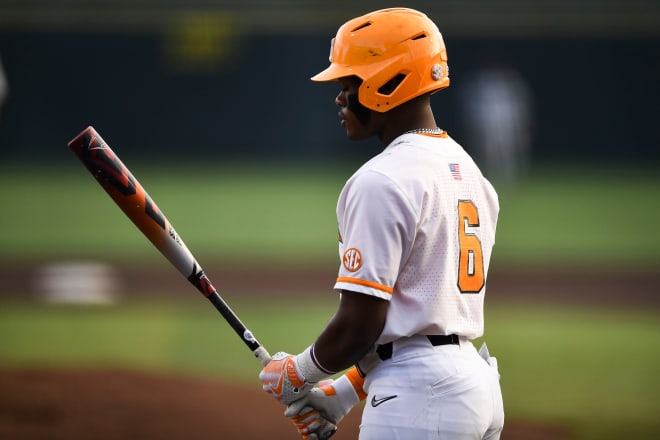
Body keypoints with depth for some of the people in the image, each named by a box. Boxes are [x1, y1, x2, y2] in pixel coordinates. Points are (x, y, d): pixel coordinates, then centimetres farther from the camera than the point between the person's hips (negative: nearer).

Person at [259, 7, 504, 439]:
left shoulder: (381, 181, -13)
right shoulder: (468, 170, 16)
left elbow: (359, 325, -17)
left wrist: (299, 373, 2)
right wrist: (348, 391, 19)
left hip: (416, 400, -10)